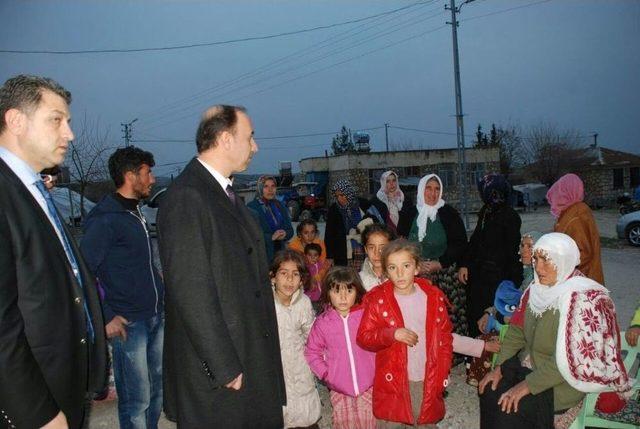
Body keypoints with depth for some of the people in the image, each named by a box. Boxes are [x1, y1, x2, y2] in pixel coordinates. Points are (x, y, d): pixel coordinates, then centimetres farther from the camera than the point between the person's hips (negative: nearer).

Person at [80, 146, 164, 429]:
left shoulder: (135, 213, 13)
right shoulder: (105, 218, -13)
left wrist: (161, 299, 13)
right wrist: (106, 318, -16)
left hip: (156, 317, 8)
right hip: (128, 322, -8)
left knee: (156, 389, 18)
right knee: (136, 399, 2)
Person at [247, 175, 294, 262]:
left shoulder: (280, 206, 16)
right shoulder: (251, 207, -5)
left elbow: (290, 230, 16)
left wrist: (285, 234, -6)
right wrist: (271, 237, -20)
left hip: (280, 253, 5)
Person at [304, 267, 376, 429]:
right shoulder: (322, 322, -5)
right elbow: (311, 352, 4)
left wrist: (377, 370, -1)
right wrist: (325, 373, -3)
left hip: (367, 385, 0)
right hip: (338, 388, 1)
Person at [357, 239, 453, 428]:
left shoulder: (434, 297, -1)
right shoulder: (377, 299, -7)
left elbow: (445, 337, 5)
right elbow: (363, 337, -7)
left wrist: (442, 375, -1)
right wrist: (392, 334, -22)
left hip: (428, 383, 2)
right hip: (392, 383, -2)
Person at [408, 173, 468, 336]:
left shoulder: (449, 213, 4)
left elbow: (460, 244, 0)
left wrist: (439, 263, -9)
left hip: (446, 276, -1)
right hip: (418, 276, 2)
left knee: (448, 317, -8)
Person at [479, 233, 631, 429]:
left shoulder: (583, 298, -21)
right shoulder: (538, 289, 0)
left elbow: (570, 358, -25)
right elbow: (517, 331, 6)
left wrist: (528, 385, -22)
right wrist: (499, 368, -3)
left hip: (566, 380, -6)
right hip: (533, 366, 7)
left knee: (510, 407, -17)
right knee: (491, 389, -6)